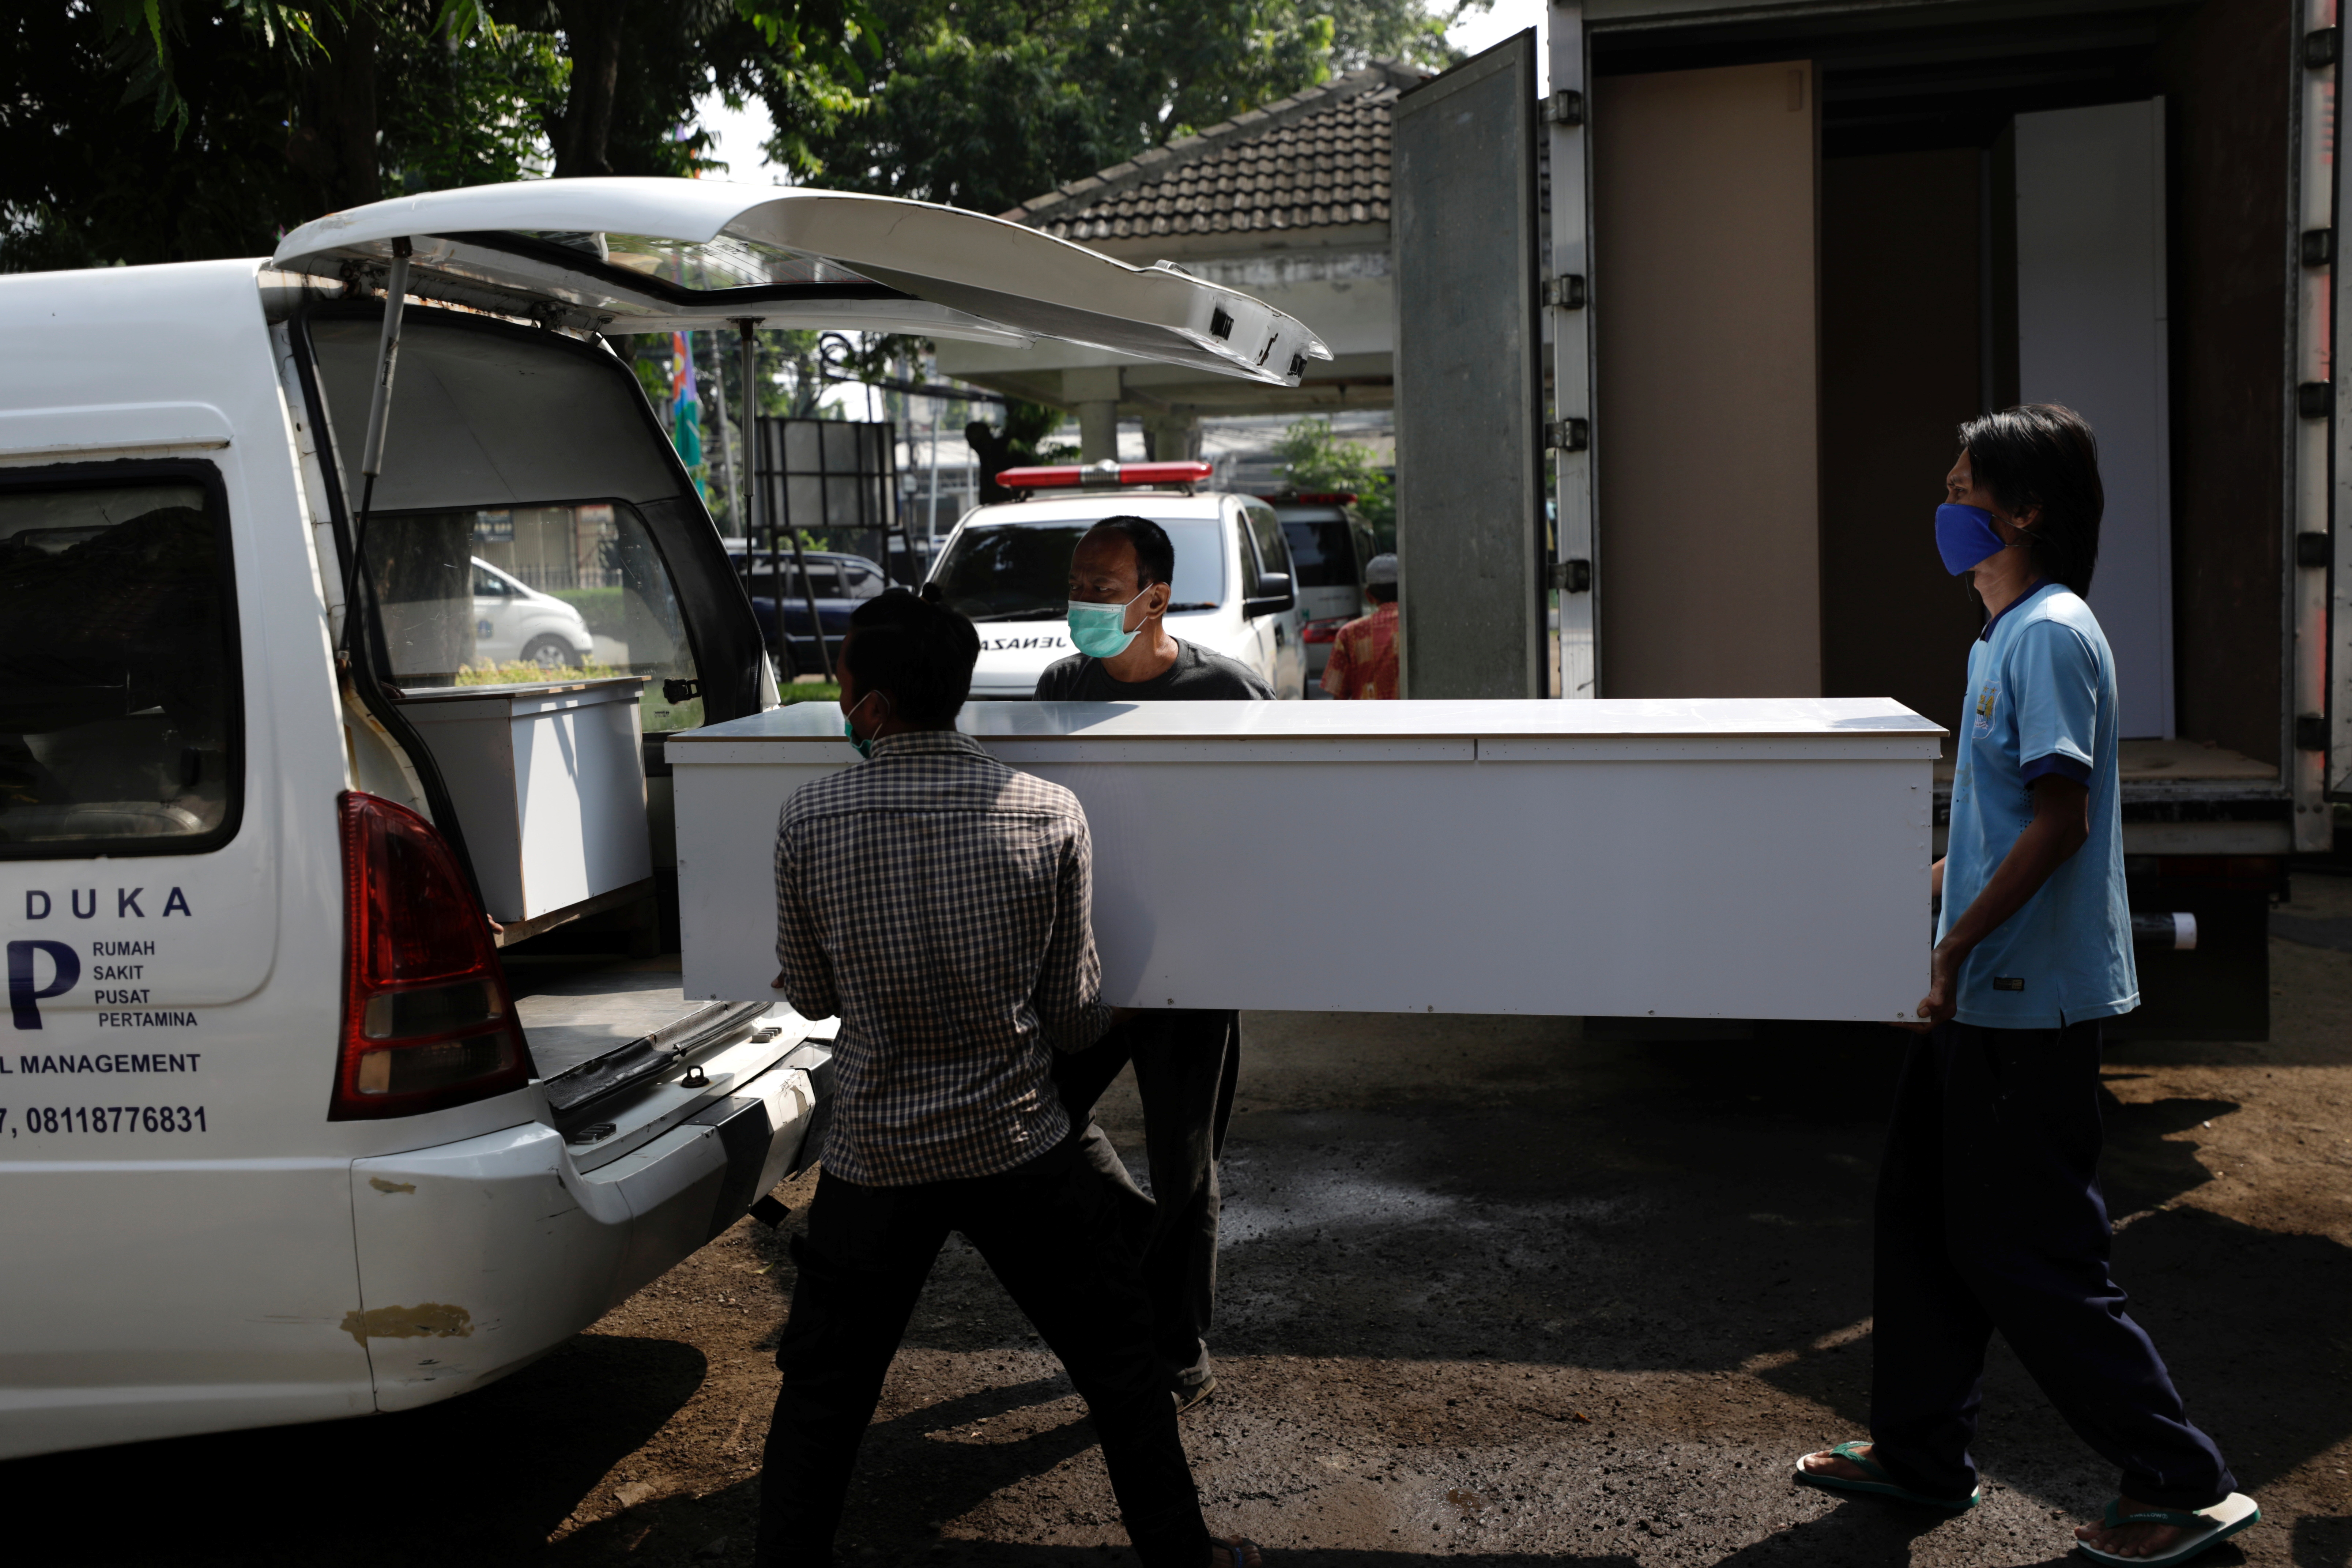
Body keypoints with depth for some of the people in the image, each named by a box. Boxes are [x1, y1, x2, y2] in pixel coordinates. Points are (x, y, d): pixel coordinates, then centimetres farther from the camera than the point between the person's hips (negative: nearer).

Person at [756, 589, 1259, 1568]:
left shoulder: (809, 823, -11)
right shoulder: (1049, 816, -10)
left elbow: (809, 998, 3)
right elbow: (1076, 1017, -3)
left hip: (875, 1160, 0)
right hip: (1021, 1152, 1)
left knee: (820, 1397, 15)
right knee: (1120, 1365, 18)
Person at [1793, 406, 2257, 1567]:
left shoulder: (2051, 635, -16)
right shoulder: (2002, 637, 14)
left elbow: (2061, 819, -23)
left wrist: (1959, 945, -23)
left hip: (2028, 996, -10)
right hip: (1981, 994, 10)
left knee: (2025, 1251, -2)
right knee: (1923, 1209, 16)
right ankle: (1921, 1451, 28)